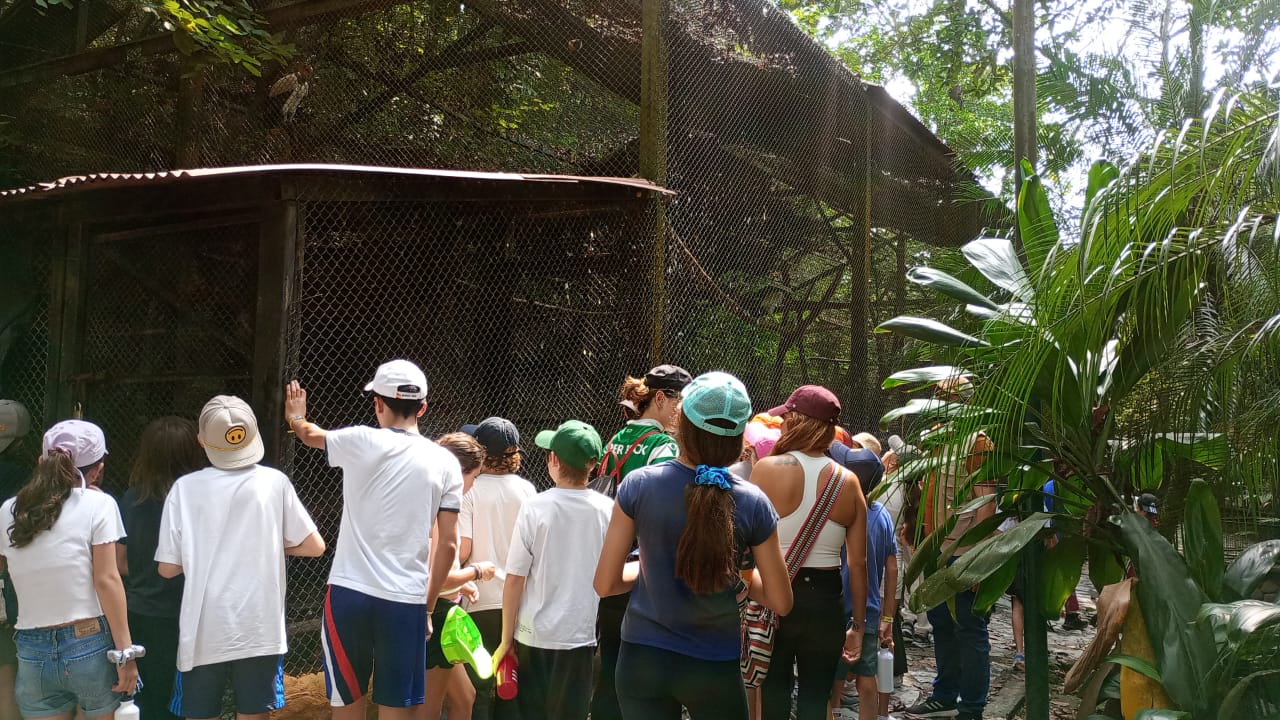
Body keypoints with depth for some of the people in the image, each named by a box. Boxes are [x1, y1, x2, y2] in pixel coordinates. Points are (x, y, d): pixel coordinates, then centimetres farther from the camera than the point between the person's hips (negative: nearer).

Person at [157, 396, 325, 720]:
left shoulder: (185, 487, -4)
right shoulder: (275, 482, -4)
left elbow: (168, 567, -1)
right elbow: (314, 546, 2)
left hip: (204, 632, 0)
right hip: (259, 629, 0)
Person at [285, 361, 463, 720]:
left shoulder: (360, 441, -2)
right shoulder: (445, 462, 1)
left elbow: (311, 435, 21)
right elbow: (448, 545, 1)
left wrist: (295, 419, 44)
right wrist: (428, 606, 11)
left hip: (349, 594, 0)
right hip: (406, 602, 0)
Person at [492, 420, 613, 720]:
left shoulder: (535, 508, -10)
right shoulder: (607, 510, -4)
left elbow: (514, 580, -8)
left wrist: (507, 639, 1)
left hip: (534, 635, -1)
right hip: (580, 635, 1)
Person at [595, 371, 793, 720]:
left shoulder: (639, 486, -13)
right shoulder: (753, 504, -12)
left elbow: (605, 583, -7)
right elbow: (780, 602, -4)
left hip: (643, 661, 0)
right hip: (715, 667, 0)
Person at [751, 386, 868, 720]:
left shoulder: (767, 469, -9)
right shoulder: (848, 482, 1)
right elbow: (858, 562, 3)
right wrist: (859, 623, 12)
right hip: (825, 599, 2)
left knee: (773, 691, 12)